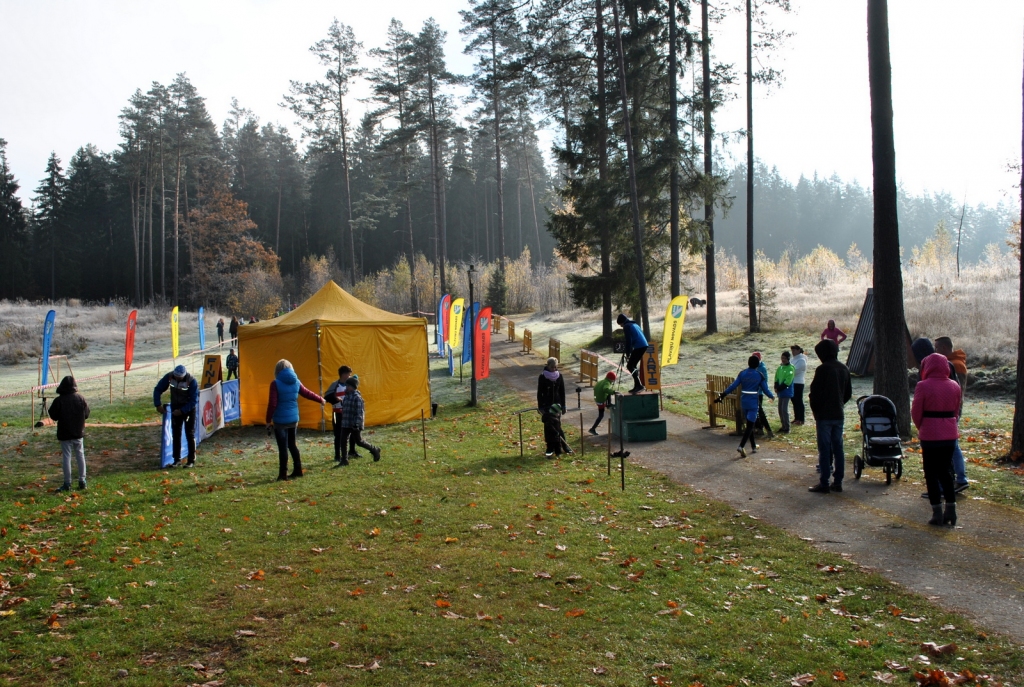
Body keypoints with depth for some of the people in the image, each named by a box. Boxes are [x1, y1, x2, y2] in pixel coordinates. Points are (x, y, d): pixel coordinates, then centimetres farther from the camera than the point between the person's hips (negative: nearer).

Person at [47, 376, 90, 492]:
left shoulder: (59, 400, -15)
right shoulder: (81, 398, -4)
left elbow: (54, 416, -8)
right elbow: (86, 414, 4)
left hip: (65, 434, -3)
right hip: (79, 433, 3)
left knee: (67, 457, 2)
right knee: (80, 456, 12)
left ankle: (67, 484, 4)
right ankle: (82, 481, 15)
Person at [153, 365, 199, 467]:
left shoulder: (192, 381, -26)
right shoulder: (169, 377, -15)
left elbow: (193, 401, -21)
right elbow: (158, 389, -4)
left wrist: (182, 411, -23)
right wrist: (158, 404, -13)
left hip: (189, 408, -4)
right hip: (175, 408, 4)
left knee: (190, 434, -3)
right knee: (175, 433, 4)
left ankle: (191, 460, 2)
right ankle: (177, 459, 11)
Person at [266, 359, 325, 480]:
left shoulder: (276, 384, -13)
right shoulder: (296, 382, 3)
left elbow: (272, 404, -15)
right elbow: (307, 393, 16)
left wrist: (268, 420, -7)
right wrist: (320, 400, 34)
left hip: (280, 420, -6)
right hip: (293, 419, 6)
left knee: (283, 447, 0)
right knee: (292, 444, 19)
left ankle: (283, 474, 6)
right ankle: (298, 470, 23)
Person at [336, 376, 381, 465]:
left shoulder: (357, 397, -15)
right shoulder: (347, 396, 10)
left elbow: (360, 412, -18)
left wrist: (357, 424, -24)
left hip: (354, 425, -8)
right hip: (345, 424, 8)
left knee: (359, 441, 3)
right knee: (343, 441, 2)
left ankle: (375, 450, 21)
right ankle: (344, 460, 8)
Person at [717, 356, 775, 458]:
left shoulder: (742, 374, 1)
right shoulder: (759, 375, -7)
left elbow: (733, 386, -4)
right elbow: (765, 389, -2)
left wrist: (722, 395, 0)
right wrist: (772, 396, 18)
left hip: (743, 401, 4)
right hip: (753, 402, -4)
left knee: (750, 424, 18)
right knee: (750, 425, -5)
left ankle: (753, 447, 26)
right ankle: (741, 446, -23)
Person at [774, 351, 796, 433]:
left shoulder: (790, 368, -12)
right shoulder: (780, 367, 9)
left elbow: (787, 382, -17)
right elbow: (777, 378, 12)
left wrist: (779, 389, -15)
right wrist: (776, 388, -4)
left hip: (787, 392, -7)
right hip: (780, 392, 7)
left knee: (784, 409, -11)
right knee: (780, 409, 10)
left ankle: (787, 428, -6)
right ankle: (783, 426, 20)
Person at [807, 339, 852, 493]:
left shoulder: (823, 369, -14)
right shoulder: (844, 369, 9)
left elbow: (815, 392, -14)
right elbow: (848, 393, 15)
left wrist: (815, 409, 1)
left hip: (824, 416, -7)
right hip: (839, 415, 7)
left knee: (824, 449, -4)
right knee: (838, 448, 9)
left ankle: (824, 483, -3)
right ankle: (838, 482, 12)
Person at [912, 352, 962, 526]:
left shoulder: (923, 386, -12)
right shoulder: (955, 386, 3)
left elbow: (916, 413, -6)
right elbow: (956, 411, 11)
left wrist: (921, 428, 11)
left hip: (930, 436, -5)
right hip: (950, 435, 5)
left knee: (931, 474, 5)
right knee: (946, 472, 17)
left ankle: (937, 513, 5)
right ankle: (951, 510, 15)